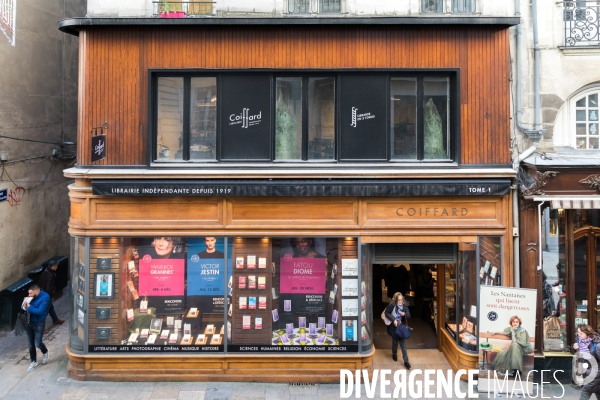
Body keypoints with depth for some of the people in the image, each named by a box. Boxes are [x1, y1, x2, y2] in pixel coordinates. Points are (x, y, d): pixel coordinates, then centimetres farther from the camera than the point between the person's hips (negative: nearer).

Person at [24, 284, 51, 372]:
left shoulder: (45, 297, -21)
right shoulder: (32, 297, -2)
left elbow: (40, 311, -26)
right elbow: (29, 308, 10)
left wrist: (29, 307, -20)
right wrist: (25, 305, -11)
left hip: (39, 323, -6)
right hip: (30, 323, 6)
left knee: (37, 343, -1)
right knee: (30, 344, 11)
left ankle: (45, 352, 32)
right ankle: (33, 361, 28)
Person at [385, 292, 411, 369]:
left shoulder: (404, 306, -6)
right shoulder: (392, 305, -18)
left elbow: (409, 315, 2)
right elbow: (387, 313, -12)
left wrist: (404, 314, -19)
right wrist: (393, 320, -21)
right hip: (393, 327, -2)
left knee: (403, 344, 4)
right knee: (395, 341, 17)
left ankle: (406, 361, 10)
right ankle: (394, 354, 46)